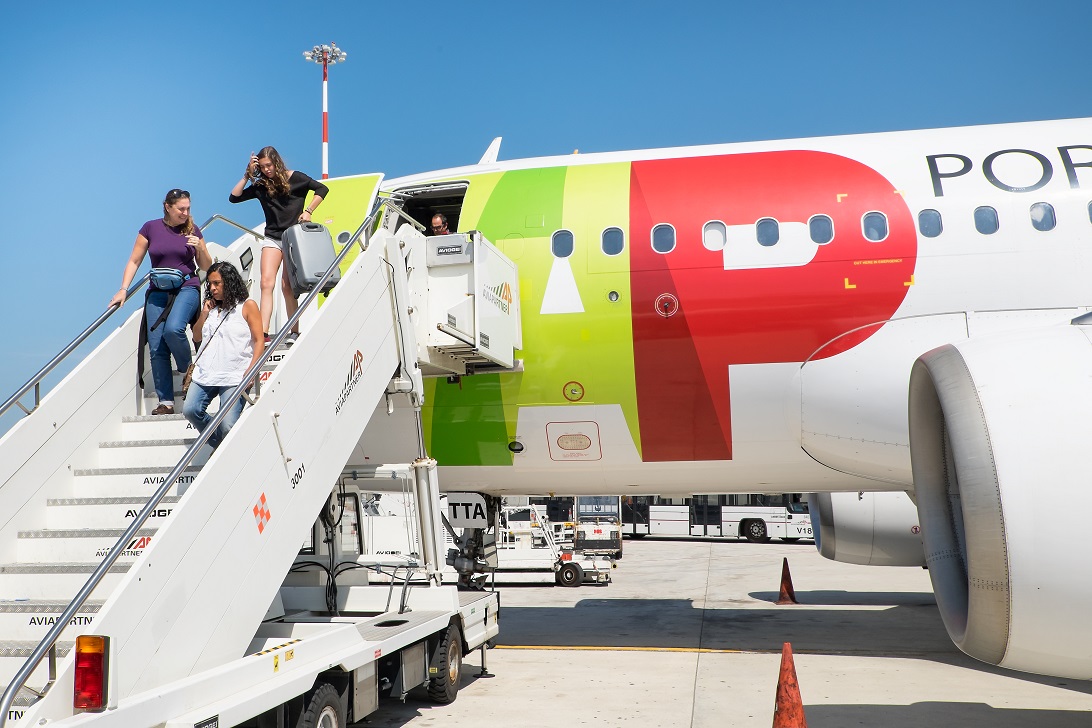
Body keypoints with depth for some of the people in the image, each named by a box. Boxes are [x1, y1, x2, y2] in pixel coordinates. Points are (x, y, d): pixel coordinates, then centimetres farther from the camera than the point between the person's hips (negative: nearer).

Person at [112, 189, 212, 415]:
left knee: (173, 329, -30)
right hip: (158, 292, 2)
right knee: (156, 347, -5)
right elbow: (134, 261, 9)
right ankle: (165, 402, 0)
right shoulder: (150, 228, 6)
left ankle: (189, 371, -3)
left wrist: (200, 248, -9)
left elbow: (206, 266, 10)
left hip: (186, 288, -2)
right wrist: (123, 289, 0)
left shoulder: (192, 229, 6)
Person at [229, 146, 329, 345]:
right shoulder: (260, 186, 8)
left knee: (287, 286, -4)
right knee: (266, 283, -12)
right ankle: (263, 332, -20)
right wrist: (248, 174, -1)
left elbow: (322, 189, 1)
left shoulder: (295, 178, 0)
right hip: (272, 238, 3)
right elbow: (234, 197, 4)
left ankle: (295, 332, 6)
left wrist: (308, 211, -7)